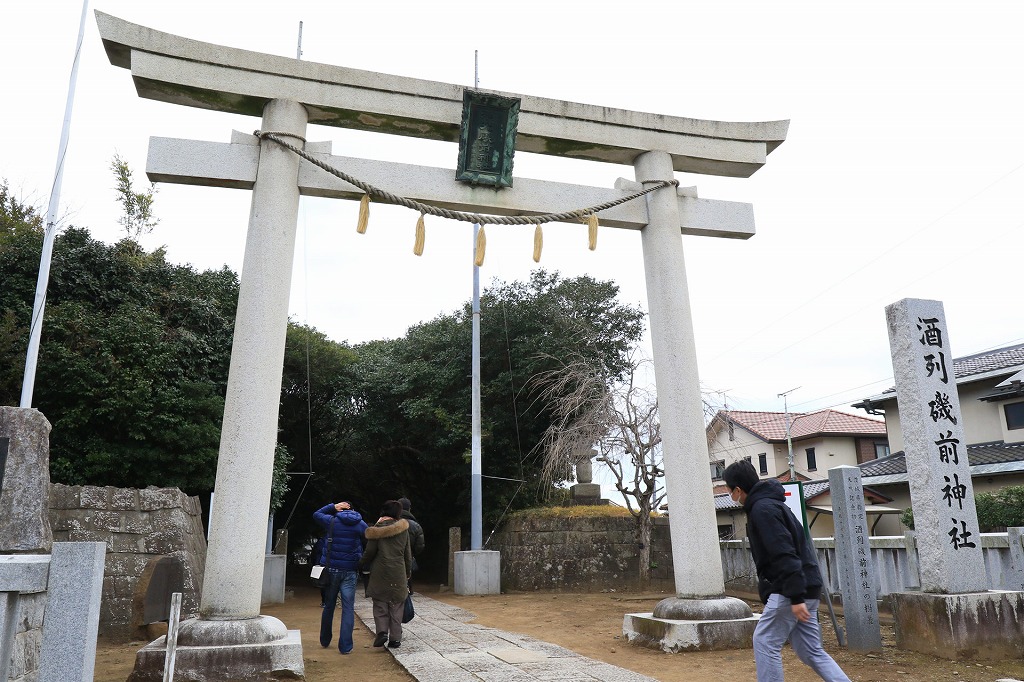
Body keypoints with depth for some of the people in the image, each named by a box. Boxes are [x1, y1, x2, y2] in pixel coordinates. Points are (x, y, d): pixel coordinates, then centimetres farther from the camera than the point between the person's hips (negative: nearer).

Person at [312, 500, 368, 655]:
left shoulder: (332, 521, -2)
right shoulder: (361, 524, 0)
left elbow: (316, 514, 14)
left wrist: (333, 507, 9)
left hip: (331, 570, 1)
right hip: (350, 572, -1)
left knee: (328, 606, 16)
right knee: (348, 609, 1)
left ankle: (325, 641, 29)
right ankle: (345, 646, -3)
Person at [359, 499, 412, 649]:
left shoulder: (378, 528, -6)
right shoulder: (403, 529, 2)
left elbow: (370, 551, -4)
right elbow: (408, 553, 8)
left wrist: (361, 563, 16)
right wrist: (408, 572, 19)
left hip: (380, 573, -2)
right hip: (398, 573, 2)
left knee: (380, 604, 10)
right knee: (396, 605, 10)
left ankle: (382, 631, -7)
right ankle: (395, 638, 10)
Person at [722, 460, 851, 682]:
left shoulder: (762, 508, -15)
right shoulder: (768, 503, 16)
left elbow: (785, 554, -23)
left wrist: (795, 597, -24)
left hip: (791, 591, -10)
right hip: (804, 589, 10)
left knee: (765, 642, 0)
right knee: (811, 651, 12)